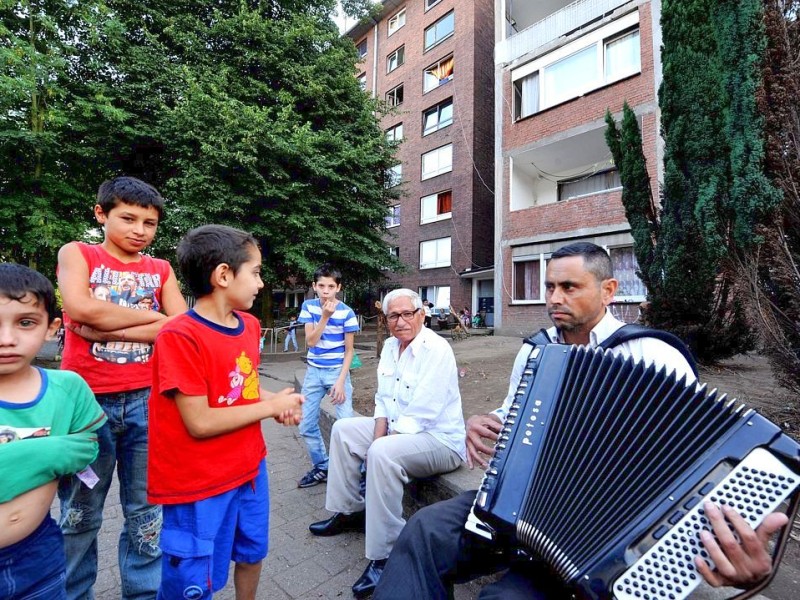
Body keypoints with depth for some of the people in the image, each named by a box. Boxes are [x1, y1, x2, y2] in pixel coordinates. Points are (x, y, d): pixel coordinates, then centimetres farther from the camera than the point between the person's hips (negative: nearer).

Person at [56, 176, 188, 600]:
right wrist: (155, 316, -8)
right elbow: (80, 308, -15)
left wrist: (107, 328, -11)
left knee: (147, 512, 12)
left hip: (146, 400, 2)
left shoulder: (161, 270, 9)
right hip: (86, 399, -2)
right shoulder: (77, 254, 4)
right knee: (80, 514, 14)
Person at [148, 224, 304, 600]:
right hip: (200, 483, -7)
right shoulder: (180, 337, -24)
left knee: (251, 554, 26)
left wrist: (277, 402, -8)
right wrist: (272, 406, -18)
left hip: (250, 466, 7)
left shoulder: (250, 325, -1)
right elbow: (200, 423, -25)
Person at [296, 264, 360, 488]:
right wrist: (325, 316, -22)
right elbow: (311, 342, -12)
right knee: (306, 425, 11)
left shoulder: (346, 312, -12)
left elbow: (349, 350, -7)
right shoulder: (308, 306, -4)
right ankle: (321, 467, 30)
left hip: (337, 371, -4)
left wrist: (341, 381, -13)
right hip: (314, 372, 4)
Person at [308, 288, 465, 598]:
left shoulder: (437, 350, -22)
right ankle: (349, 511, 20)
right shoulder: (391, 346, 4)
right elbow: (383, 399, 8)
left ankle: (384, 557, -15)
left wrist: (379, 444, -19)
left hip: (440, 439, -9)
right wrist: (378, 435, -7)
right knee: (343, 430, 9)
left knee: (382, 454, -33)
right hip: (397, 428, 9)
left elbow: (420, 416, -26)